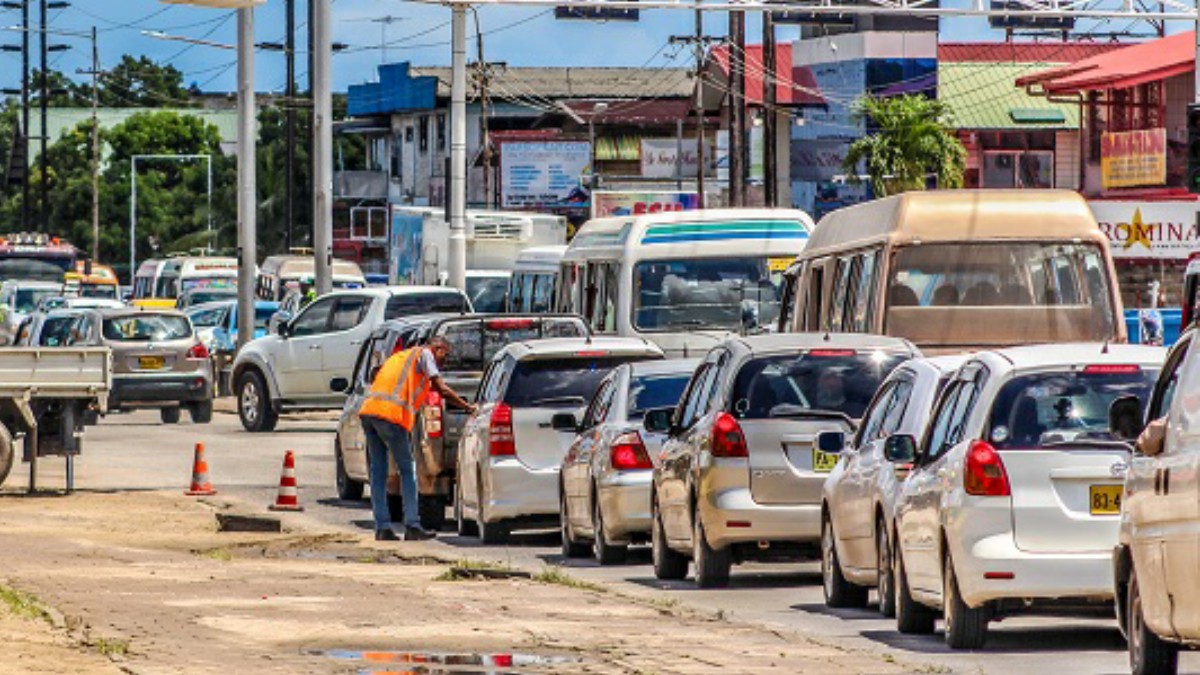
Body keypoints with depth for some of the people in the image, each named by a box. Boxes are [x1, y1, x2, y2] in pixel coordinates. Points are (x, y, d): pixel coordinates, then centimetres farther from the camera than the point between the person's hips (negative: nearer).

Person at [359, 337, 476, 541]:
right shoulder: (424, 354, 8)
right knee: (407, 471, 0)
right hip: (390, 414, -8)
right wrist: (468, 408, 6)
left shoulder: (401, 356, 32)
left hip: (368, 410, 8)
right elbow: (442, 390, 0)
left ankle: (382, 528, 6)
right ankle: (412, 526, -3)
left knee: (377, 472, 9)